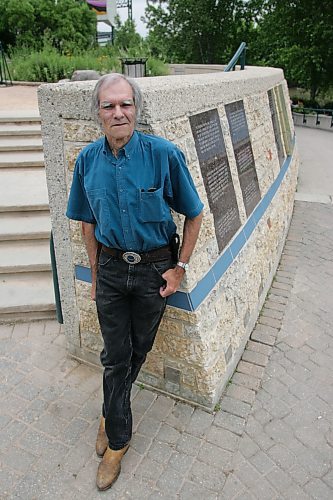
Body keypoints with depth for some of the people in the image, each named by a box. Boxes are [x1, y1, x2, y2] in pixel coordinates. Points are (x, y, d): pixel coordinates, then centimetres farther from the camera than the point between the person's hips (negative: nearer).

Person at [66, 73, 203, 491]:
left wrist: (179, 268, -8)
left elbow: (194, 214, -7)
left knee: (139, 349, 17)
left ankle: (111, 411, 47)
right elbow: (88, 222, 6)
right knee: (115, 354, 9)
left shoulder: (164, 154, -16)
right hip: (111, 268, 2)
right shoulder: (88, 159, -5)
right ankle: (117, 438, 32)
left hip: (154, 269, -1)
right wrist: (95, 274, 7)